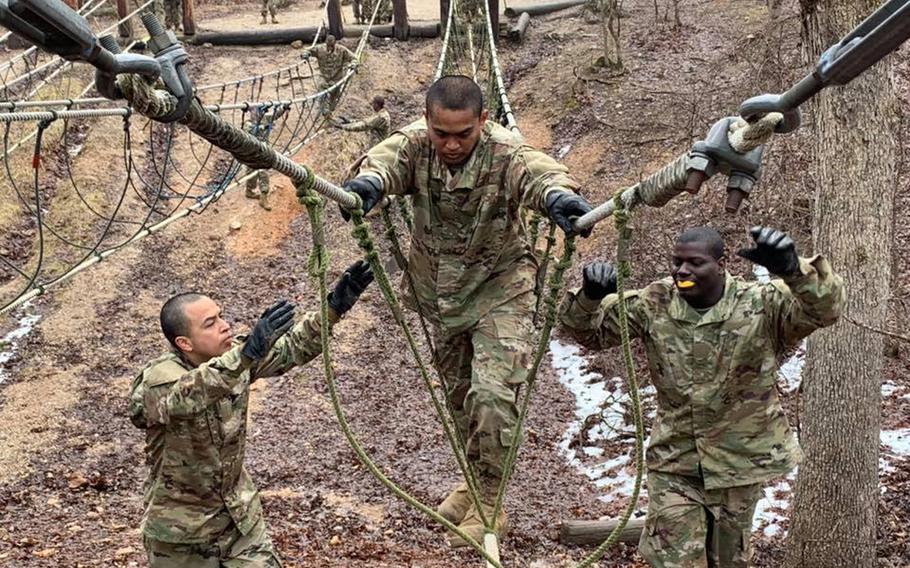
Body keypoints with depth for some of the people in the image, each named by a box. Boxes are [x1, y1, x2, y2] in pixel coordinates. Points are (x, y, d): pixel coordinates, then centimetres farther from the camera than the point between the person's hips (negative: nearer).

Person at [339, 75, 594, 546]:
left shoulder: (504, 152, -24)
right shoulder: (414, 144, -16)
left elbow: (538, 172, -45)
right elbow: (385, 159, -37)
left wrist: (557, 194, -70)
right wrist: (367, 180, -62)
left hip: (499, 291, -4)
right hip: (440, 292, 5)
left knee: (492, 393, -15)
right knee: (459, 393, 19)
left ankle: (488, 503, 6)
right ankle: (475, 483, 42)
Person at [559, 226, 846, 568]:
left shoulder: (762, 305, -14)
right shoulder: (653, 305, -6)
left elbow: (826, 309, -25)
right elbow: (588, 331, -2)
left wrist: (793, 269, -45)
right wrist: (590, 296, -25)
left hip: (738, 461, -1)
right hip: (674, 462, 1)